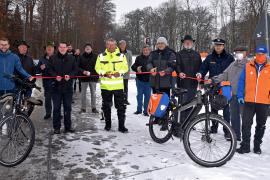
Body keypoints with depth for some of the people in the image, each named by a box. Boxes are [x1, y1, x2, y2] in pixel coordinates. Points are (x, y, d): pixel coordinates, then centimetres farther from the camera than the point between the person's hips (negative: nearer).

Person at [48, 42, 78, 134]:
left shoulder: (71, 58, 6)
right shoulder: (53, 58, 3)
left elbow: (75, 70, 6)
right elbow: (50, 70, 3)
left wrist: (70, 75, -12)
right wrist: (55, 76, -14)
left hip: (68, 86, 1)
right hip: (56, 86, -1)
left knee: (68, 107, 9)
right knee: (56, 108, 4)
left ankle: (68, 126, 21)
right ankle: (56, 127, 14)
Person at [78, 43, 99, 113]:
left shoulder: (95, 56, -3)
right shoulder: (81, 57, 0)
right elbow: (78, 67, 2)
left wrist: (90, 73, -12)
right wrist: (83, 71, -15)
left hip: (93, 77, -1)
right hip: (84, 78, 1)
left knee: (93, 93, 8)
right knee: (83, 93, 7)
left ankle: (94, 108, 18)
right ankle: (83, 108, 17)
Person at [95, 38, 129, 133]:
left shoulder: (121, 56, 3)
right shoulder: (101, 56, 5)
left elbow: (125, 68, 3)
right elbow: (97, 68, 4)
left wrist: (119, 73, -16)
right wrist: (104, 73, -14)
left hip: (118, 85, -1)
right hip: (105, 85, 1)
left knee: (121, 106, 1)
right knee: (106, 106, 12)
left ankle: (121, 125, 11)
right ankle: (108, 124, 28)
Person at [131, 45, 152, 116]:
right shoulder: (138, 58, 8)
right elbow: (133, 66, 7)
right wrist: (137, 68, -13)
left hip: (148, 80, -2)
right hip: (140, 80, 2)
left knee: (147, 96, 4)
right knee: (139, 95, 10)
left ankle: (146, 111, 15)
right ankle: (139, 109, 23)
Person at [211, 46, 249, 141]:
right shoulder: (233, 64, 13)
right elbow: (224, 75, 11)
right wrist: (213, 79, -1)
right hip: (233, 95, 6)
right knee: (234, 116, 13)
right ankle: (236, 135, 27)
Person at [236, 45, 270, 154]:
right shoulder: (248, 66, 3)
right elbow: (241, 81, 5)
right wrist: (240, 95, -2)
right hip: (249, 101, -1)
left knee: (261, 125, 12)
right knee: (246, 124, -3)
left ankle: (257, 145, 26)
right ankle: (245, 145, 8)